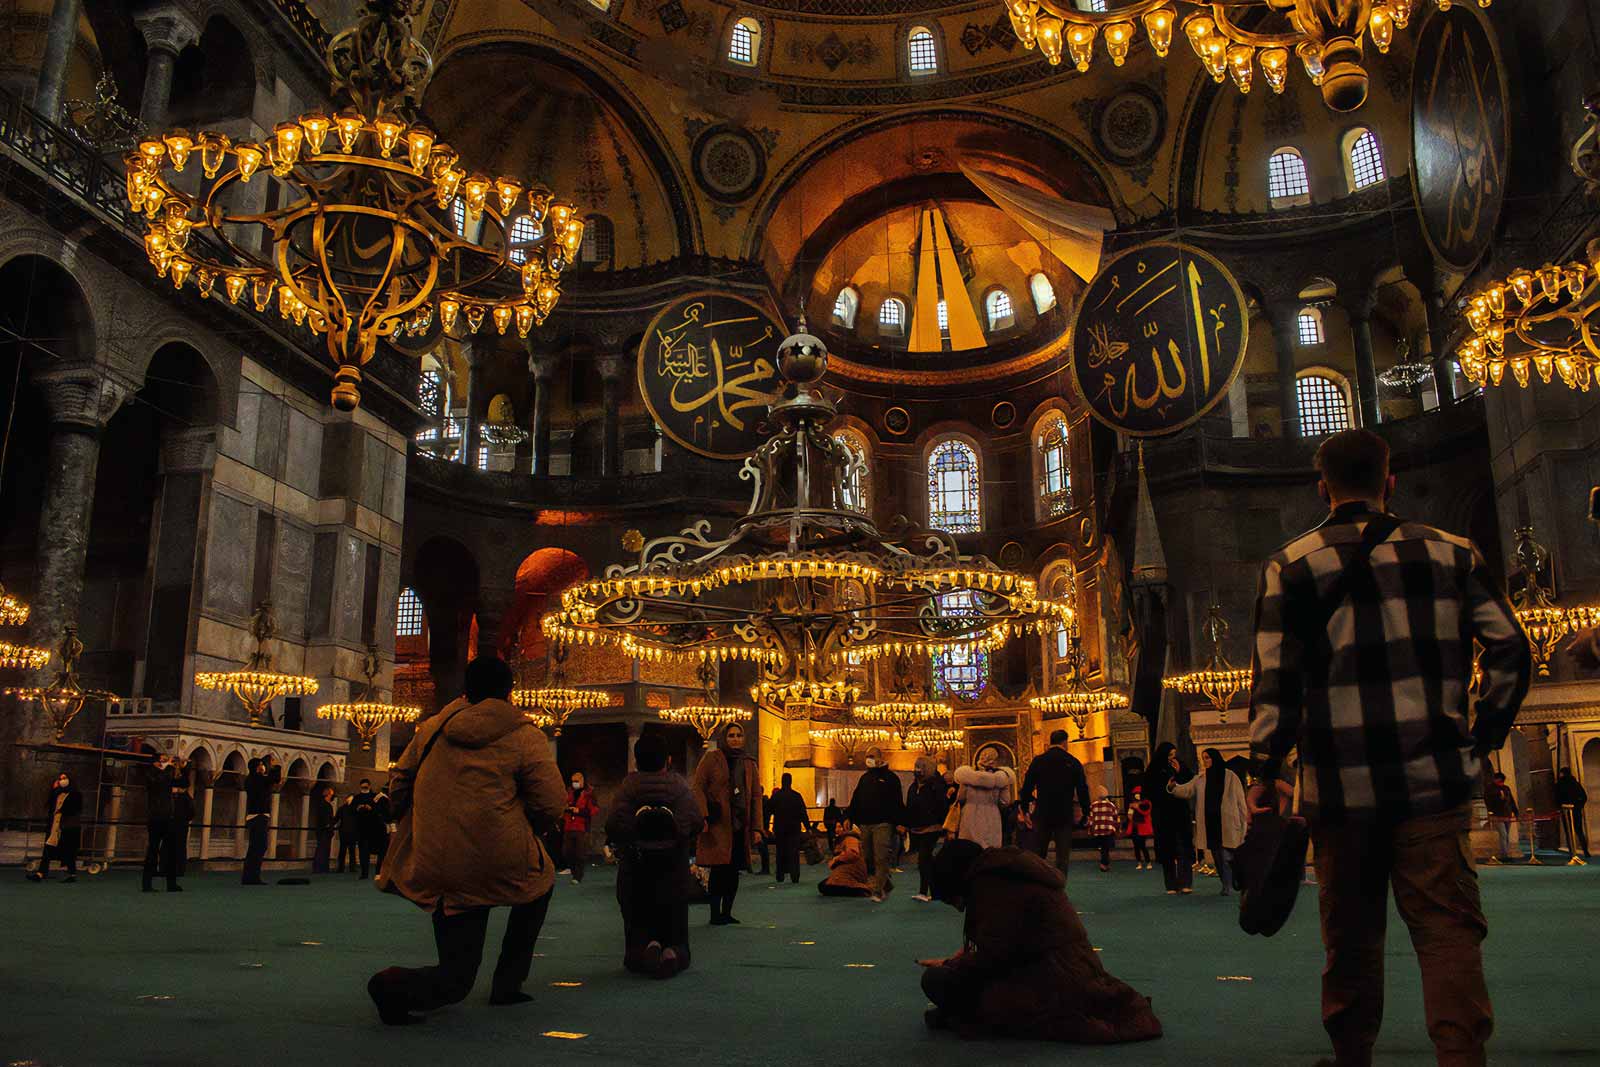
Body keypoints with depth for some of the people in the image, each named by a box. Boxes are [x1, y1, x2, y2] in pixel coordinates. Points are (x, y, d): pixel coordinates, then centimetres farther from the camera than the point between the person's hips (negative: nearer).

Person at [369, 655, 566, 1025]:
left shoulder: (433, 728, 9)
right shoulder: (525, 736, -3)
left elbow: (397, 787, 15)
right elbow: (551, 803, -7)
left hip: (436, 871, 4)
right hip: (503, 867, -4)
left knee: (455, 980, 22)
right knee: (540, 883, 32)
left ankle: (397, 984, -3)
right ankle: (507, 983, 28)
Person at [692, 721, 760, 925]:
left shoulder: (749, 764, 15)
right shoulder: (712, 758, 1)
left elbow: (756, 795, 13)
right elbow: (698, 787, -5)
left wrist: (756, 827, 5)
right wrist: (702, 817, -16)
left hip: (741, 824, 5)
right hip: (717, 823, -5)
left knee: (734, 870, 6)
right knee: (718, 868, -6)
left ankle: (727, 912, 16)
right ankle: (715, 914, 3)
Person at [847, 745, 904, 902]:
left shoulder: (890, 777, 1)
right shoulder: (864, 778, 18)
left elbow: (898, 801, -3)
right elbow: (855, 799, 19)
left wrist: (899, 822, -10)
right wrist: (849, 818, 11)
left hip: (882, 824, -6)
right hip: (865, 824, 6)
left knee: (881, 858, -9)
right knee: (868, 858, 6)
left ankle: (878, 891, -5)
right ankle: (887, 883, 21)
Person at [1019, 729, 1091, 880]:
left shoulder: (1038, 761, 0)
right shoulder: (1073, 763, -1)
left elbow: (1027, 788, 1)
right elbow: (1083, 790, 0)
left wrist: (1024, 808, 12)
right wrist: (1085, 814, 9)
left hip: (1042, 815, 1)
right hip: (1065, 816, -1)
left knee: (1037, 855, 12)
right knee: (1063, 856, 5)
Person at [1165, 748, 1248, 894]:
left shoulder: (1230, 777, -1)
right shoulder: (1200, 779, 8)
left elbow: (1240, 800, 1)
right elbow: (1185, 790, -3)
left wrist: (1244, 822, -1)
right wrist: (1173, 786, -24)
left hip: (1227, 824, -4)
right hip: (1209, 824, 4)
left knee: (1227, 856, -10)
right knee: (1217, 857, 10)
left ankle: (1227, 886, -2)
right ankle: (1227, 885, 21)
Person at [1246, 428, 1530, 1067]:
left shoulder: (1289, 566, 0)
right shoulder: (1451, 553, 8)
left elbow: (1275, 678, -3)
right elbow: (1510, 652, 5)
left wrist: (1263, 774, 2)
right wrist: (1481, 740, 14)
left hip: (1341, 783, -1)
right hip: (1433, 777, 1)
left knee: (1351, 932, 12)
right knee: (1448, 926, 2)